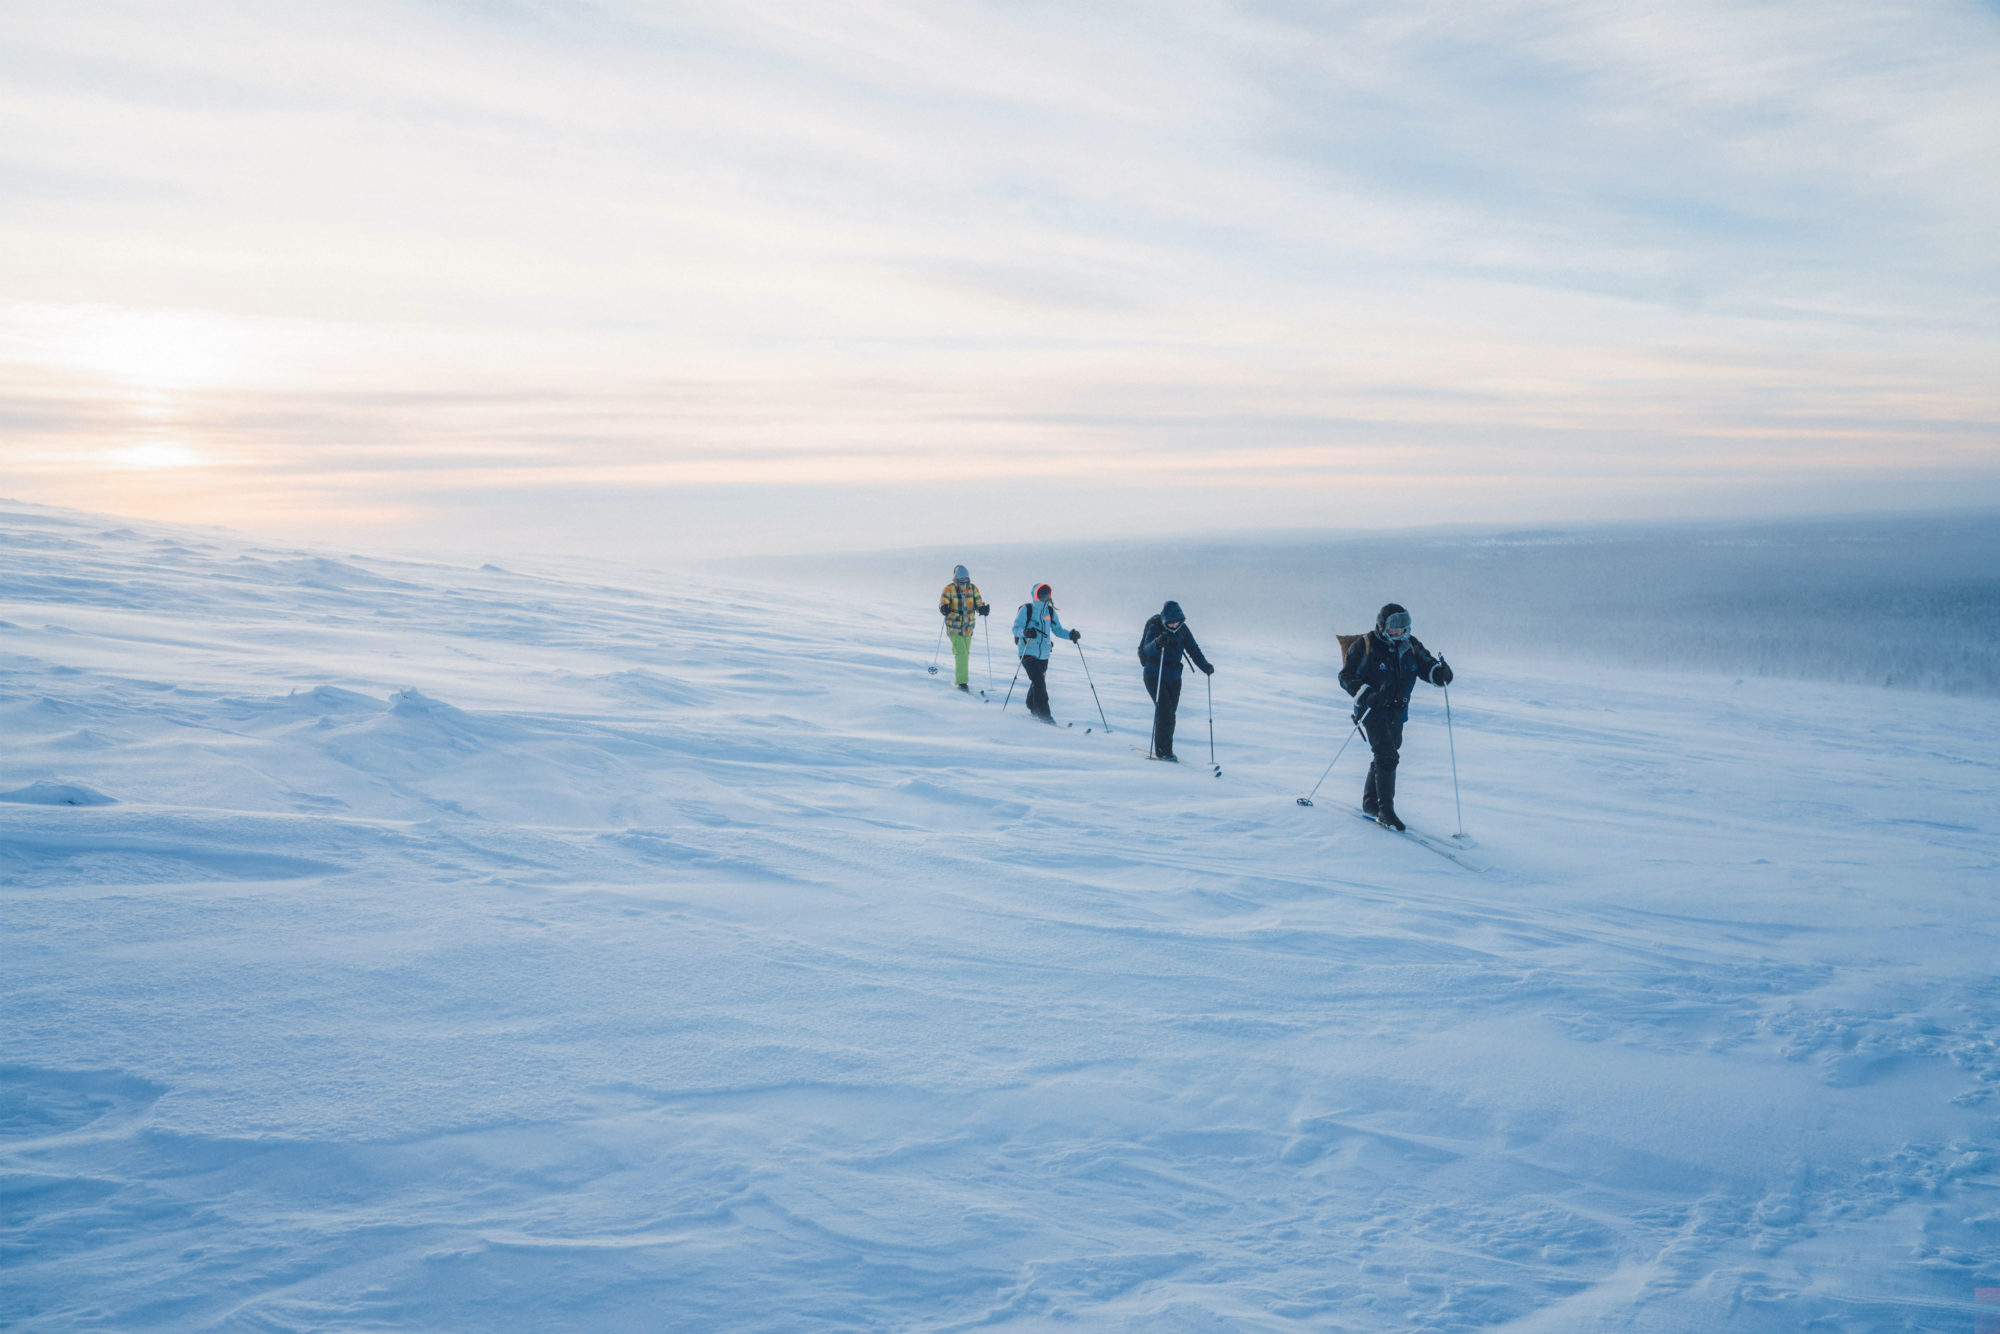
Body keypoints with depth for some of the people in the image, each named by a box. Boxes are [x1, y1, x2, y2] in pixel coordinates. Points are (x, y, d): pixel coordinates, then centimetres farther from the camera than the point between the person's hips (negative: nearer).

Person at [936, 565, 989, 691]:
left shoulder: (973, 589, 3)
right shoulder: (949, 589, -7)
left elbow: (978, 604, 5)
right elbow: (942, 604, -10)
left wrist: (983, 609, -17)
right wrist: (944, 609, -33)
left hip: (968, 627, 5)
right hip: (954, 627, -5)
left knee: (965, 653, 14)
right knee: (961, 654, -16)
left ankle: (959, 677, 32)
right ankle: (962, 682, -15)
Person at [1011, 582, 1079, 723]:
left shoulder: (1050, 611, 8)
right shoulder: (1026, 610, -8)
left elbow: (1057, 630, 13)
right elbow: (1016, 628, -11)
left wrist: (1070, 635, -5)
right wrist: (1025, 631, -33)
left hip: (1043, 654, 6)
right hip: (1028, 653, -6)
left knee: (1038, 681, 15)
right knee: (1038, 681, -16)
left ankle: (1033, 708, 38)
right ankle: (1044, 715, -15)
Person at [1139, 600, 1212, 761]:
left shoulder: (1182, 629, 0)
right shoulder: (1155, 629, -16)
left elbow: (1193, 649, 4)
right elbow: (1147, 650, -32)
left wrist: (1205, 666, -10)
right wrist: (1157, 643, -54)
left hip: (1174, 678, 5)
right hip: (1155, 676, -5)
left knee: (1170, 712, 6)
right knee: (1164, 710, -15)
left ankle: (1164, 749, 19)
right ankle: (1163, 751, -8)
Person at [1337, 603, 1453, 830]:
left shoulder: (1410, 646, 4)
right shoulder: (1364, 647, -12)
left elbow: (1426, 665, 9)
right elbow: (1347, 676, -13)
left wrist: (1440, 672, -16)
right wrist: (1367, 695, -29)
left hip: (1397, 714, 6)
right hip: (1373, 712, -6)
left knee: (1385, 757, 16)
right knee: (1387, 757, -17)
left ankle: (1370, 803, 32)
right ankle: (1385, 811, -12)